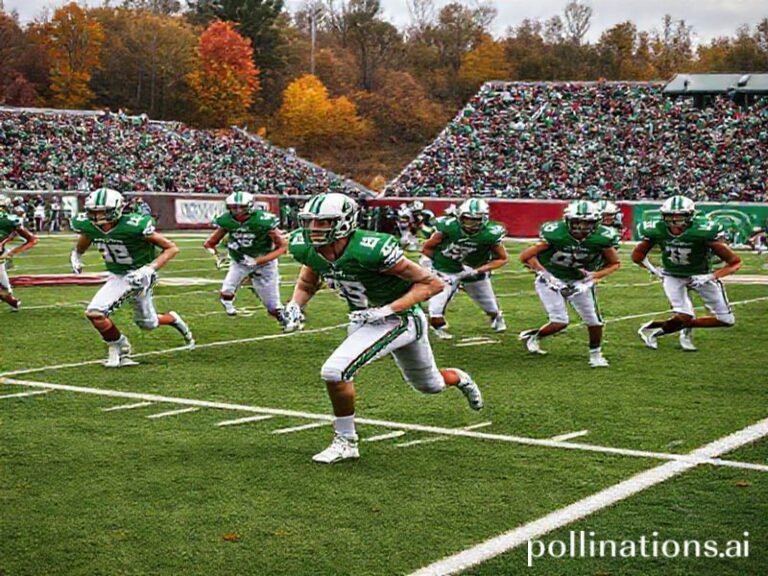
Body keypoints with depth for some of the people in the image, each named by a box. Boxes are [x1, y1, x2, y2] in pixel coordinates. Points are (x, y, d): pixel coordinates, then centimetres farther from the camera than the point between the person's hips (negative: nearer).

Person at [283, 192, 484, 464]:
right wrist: (294, 306, -11)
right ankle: (459, 379, 58)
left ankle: (346, 441, -2)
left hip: (399, 319, -7)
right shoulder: (306, 249, -15)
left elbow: (433, 283, -26)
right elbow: (306, 284, 10)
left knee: (335, 371, -23)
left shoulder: (370, 251, -34)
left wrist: (387, 311, -31)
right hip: (362, 319, 7)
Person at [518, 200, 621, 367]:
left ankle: (595, 354, 28)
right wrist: (547, 275, -22)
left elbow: (615, 263, -2)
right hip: (551, 280, -3)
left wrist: (593, 277, -16)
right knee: (560, 322, -12)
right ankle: (533, 337, 17)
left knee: (594, 320, 3)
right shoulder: (555, 234, -28)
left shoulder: (601, 238, -21)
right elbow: (526, 256, -17)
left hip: (579, 282, 4)